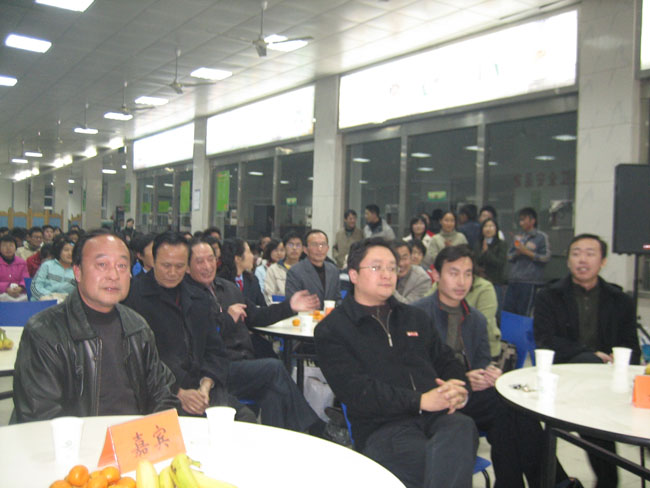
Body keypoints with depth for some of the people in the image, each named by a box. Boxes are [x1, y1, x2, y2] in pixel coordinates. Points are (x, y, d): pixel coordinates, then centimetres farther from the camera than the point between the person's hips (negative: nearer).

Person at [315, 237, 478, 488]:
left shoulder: (415, 317, 25)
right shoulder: (331, 330, 6)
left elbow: (447, 361, 25)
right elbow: (355, 391, -6)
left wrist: (456, 389, 0)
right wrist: (419, 400, -14)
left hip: (436, 415, 5)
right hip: (381, 427, -4)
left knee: (462, 427, -32)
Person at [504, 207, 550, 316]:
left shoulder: (541, 237, 1)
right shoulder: (518, 237, 18)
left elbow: (546, 257, -7)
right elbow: (509, 256, 18)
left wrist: (526, 252, -10)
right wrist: (517, 253, -3)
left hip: (530, 282, -6)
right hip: (513, 280, 6)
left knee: (523, 313, -7)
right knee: (506, 309, 3)